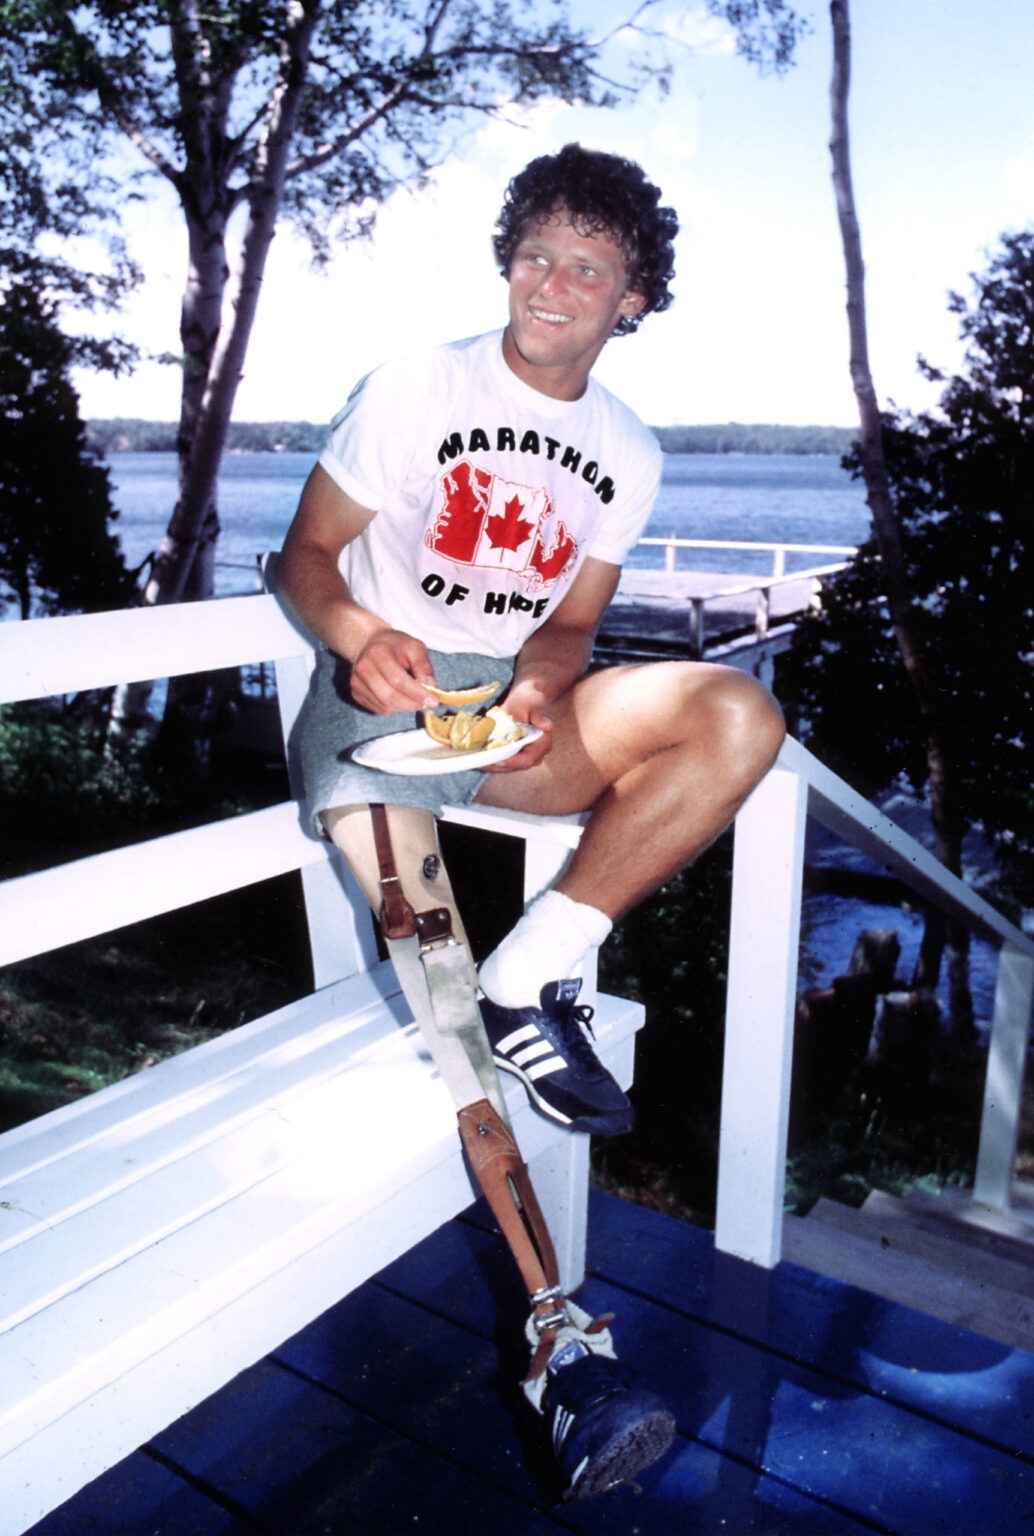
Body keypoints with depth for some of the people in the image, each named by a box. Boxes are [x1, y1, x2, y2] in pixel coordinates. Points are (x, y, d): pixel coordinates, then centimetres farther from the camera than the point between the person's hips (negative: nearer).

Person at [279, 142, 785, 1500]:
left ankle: (532, 972, -21)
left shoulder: (628, 456, 10)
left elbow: (566, 624, 9)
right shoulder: (420, 386, -1)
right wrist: (361, 636, -23)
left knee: (739, 714, -24)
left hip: (518, 703, 4)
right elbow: (306, 556, -1)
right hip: (383, 697, -3)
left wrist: (543, 687, -15)